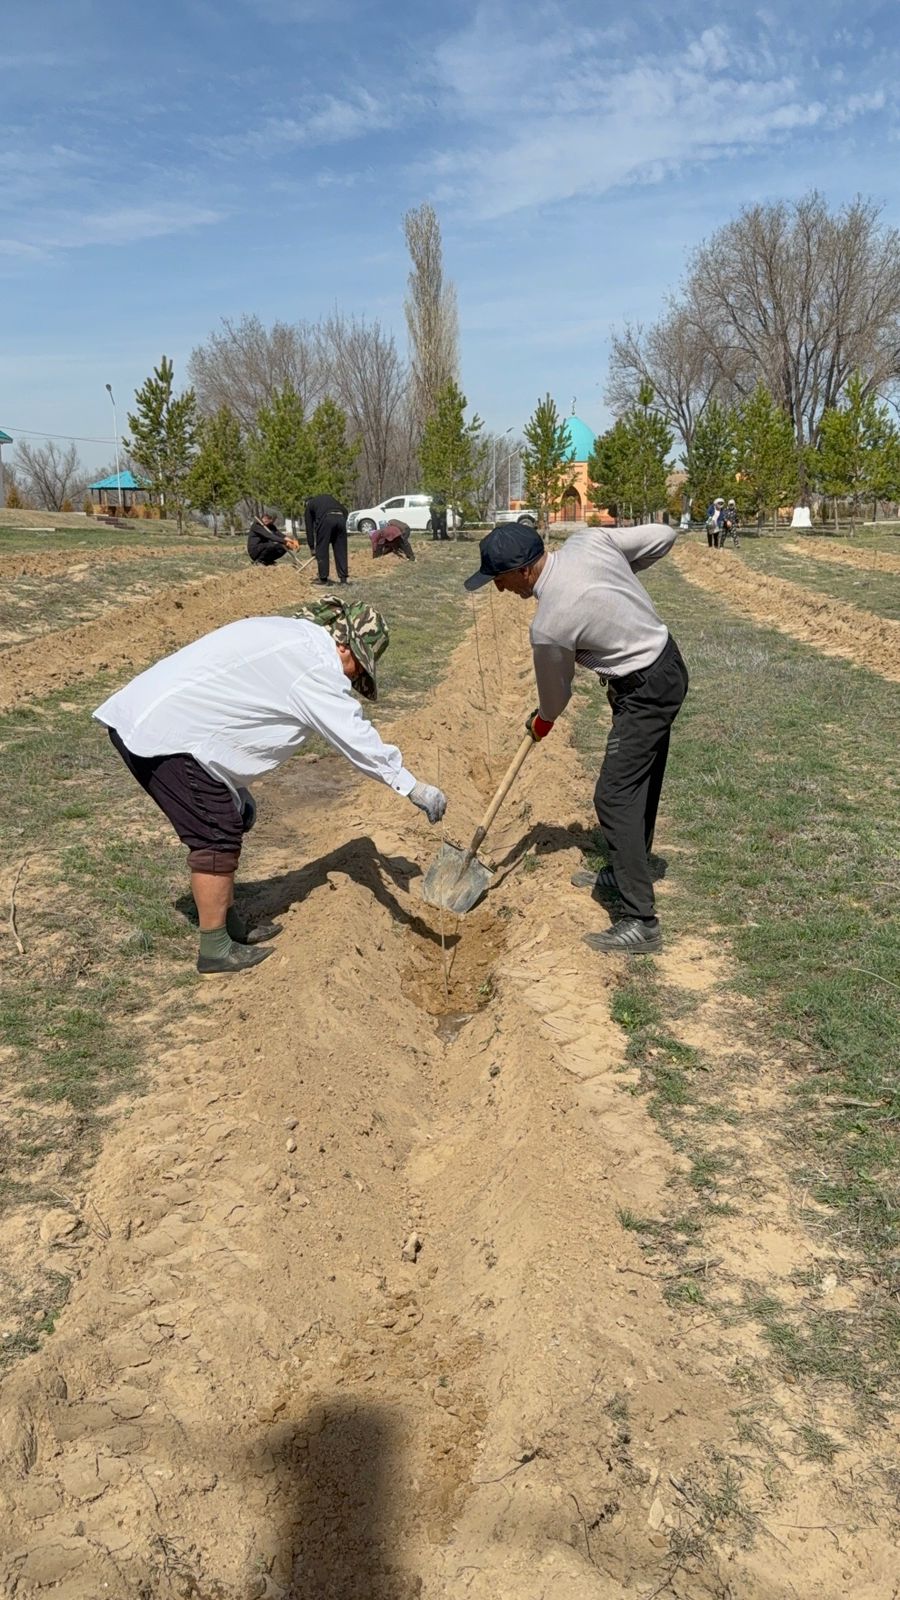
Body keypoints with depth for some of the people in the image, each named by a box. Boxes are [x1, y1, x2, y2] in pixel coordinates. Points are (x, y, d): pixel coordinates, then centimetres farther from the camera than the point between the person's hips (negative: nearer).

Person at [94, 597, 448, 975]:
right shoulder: (314, 661, -14)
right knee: (218, 834, -3)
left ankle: (229, 926, 29)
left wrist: (237, 788, 21)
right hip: (162, 732, -11)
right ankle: (214, 949, 8)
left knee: (226, 825, 17)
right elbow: (353, 734, -17)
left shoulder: (292, 636, 18)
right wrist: (412, 787, -13)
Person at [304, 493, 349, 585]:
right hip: (340, 518, 3)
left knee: (322, 550, 8)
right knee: (341, 550, 11)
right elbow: (345, 511, 23)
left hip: (325, 519, -3)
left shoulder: (309, 505, 28)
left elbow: (309, 527, 24)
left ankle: (323, 578, 10)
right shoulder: (329, 497, 38)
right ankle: (344, 577, 10)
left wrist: (312, 547, 26)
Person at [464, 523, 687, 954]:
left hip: (644, 691, -10)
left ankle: (641, 922, -9)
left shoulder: (548, 625, -25)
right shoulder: (588, 540, -7)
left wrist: (542, 722, 17)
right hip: (668, 663, 10)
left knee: (614, 798, -10)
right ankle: (625, 872, 38)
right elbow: (663, 535, 2)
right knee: (638, 785, 21)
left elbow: (555, 692, -6)